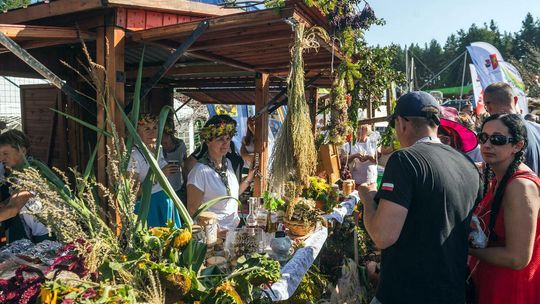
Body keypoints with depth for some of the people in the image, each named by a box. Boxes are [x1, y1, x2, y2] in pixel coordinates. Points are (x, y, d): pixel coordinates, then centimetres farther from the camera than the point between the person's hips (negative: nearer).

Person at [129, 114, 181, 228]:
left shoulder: (159, 148, 8)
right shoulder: (134, 154, -15)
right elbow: (134, 191, -19)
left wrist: (172, 170, 4)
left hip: (167, 202, 7)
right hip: (148, 206, -7)